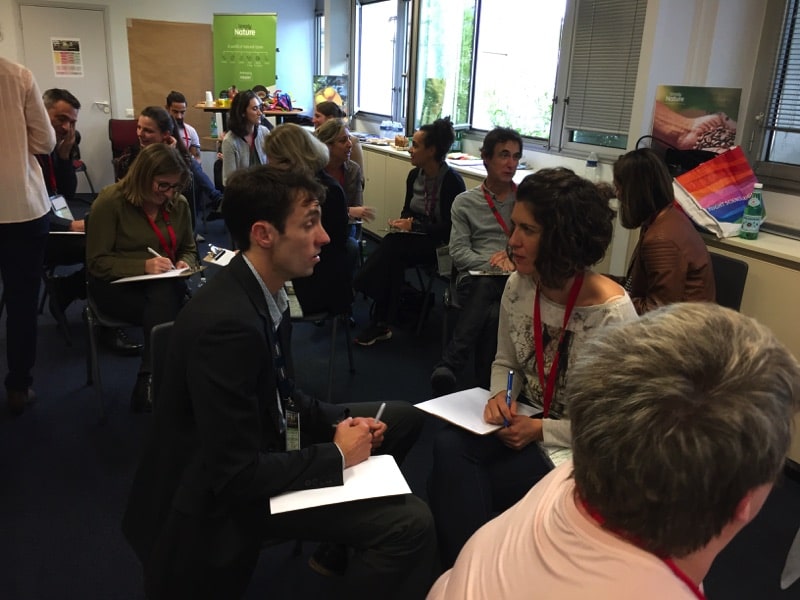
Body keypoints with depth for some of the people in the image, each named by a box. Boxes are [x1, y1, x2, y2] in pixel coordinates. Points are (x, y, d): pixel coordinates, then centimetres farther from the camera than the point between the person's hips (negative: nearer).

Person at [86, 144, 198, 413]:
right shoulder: (110, 201, -9)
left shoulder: (179, 204, 5)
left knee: (162, 301, -36)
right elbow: (97, 262, -10)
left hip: (164, 285, 4)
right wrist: (143, 266, -24)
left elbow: (189, 249, 20)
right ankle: (156, 382, -29)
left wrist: (185, 263, -6)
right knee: (167, 309, -36)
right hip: (117, 284, -4)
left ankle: (149, 385, -33)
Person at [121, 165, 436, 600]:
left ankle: (344, 542, 27)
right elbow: (237, 475, -29)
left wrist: (340, 421, -5)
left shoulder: (263, 288, -2)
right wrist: (336, 456, -17)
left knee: (402, 418, 14)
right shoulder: (226, 323, -31)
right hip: (224, 492, -9)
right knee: (409, 523, -22)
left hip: (262, 447, 9)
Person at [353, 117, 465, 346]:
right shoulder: (415, 175, 4)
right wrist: (403, 221, -6)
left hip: (440, 243, -6)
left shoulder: (452, 181, -15)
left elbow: (449, 228, -17)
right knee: (392, 253, -26)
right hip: (415, 238, 6)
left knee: (392, 246, -28)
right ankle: (380, 322, -20)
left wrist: (413, 226, -19)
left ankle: (381, 323, -19)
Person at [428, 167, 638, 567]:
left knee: (456, 485, -21)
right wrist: (501, 395, -11)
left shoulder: (612, 313, -23)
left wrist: (541, 429, -20)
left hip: (576, 446, -5)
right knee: (449, 446, -24)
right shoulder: (518, 286, -4)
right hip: (523, 421, 6)